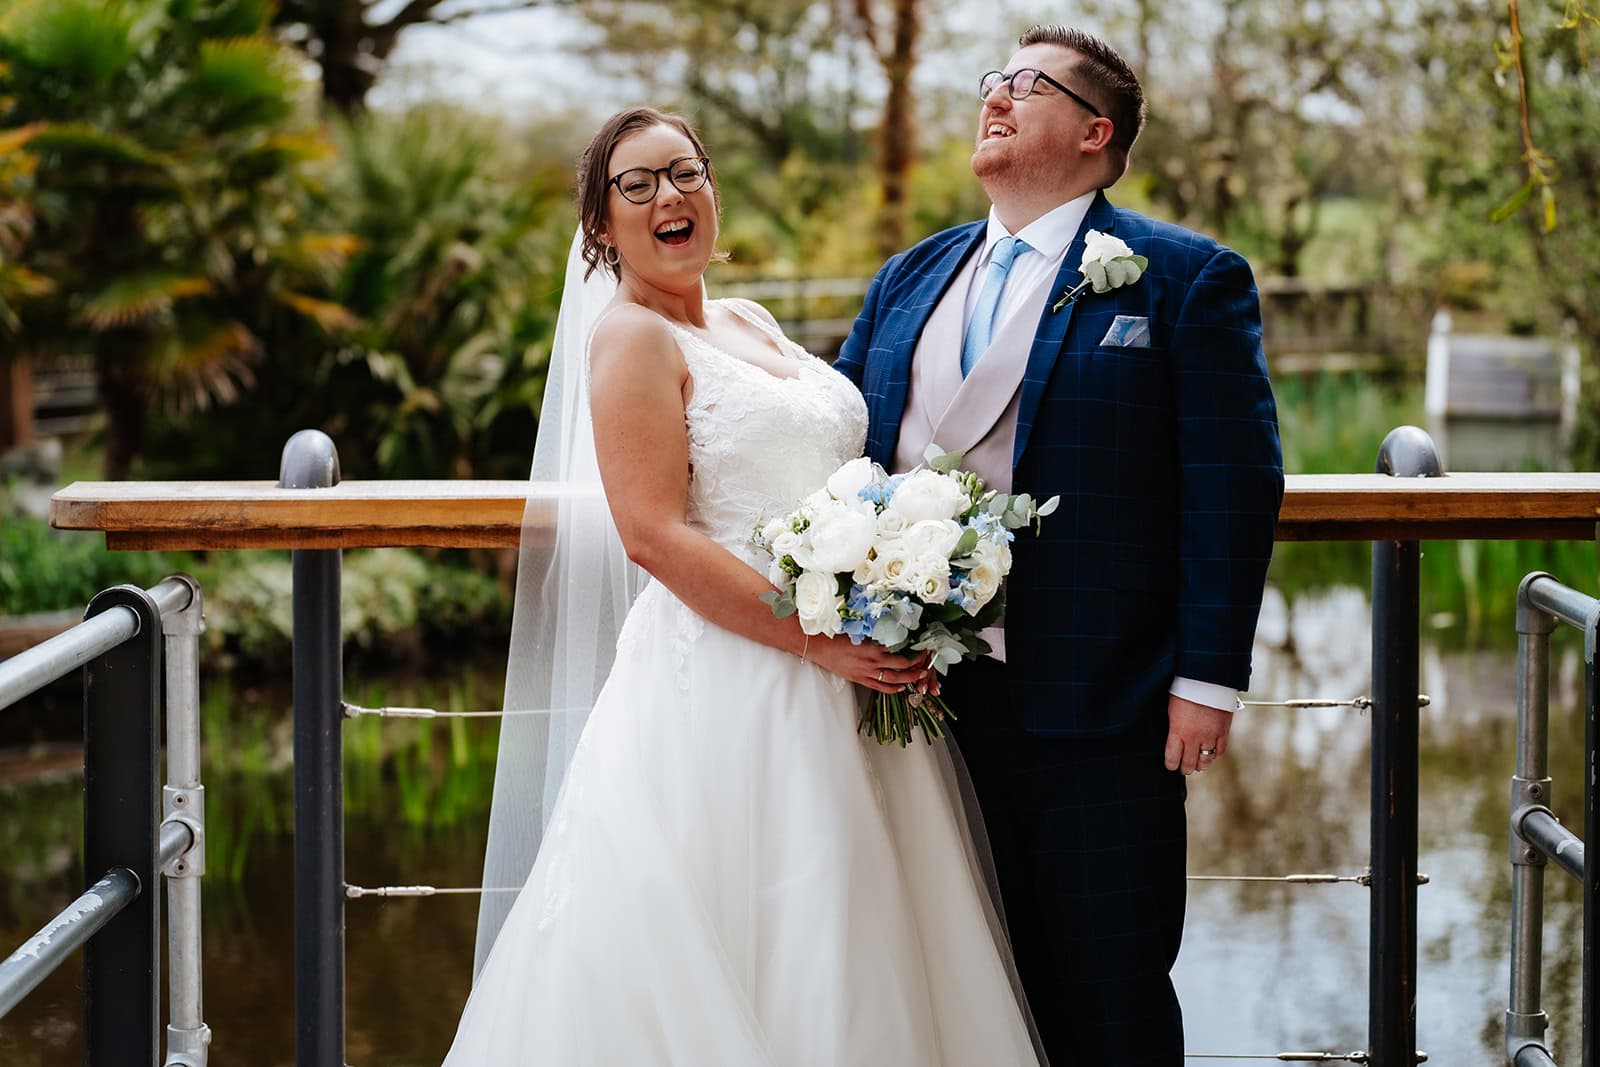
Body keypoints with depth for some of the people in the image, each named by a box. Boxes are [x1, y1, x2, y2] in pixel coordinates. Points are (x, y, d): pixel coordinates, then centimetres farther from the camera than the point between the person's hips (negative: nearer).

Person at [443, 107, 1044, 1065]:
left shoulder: (751, 325, 16)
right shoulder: (633, 338, -7)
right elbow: (656, 534, -17)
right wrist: (819, 642, -19)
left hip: (850, 681, 8)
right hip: (727, 689, -8)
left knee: (851, 963, 9)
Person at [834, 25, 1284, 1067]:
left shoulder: (1187, 279, -3)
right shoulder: (908, 280, 15)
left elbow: (1236, 484, -8)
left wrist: (1209, 678, -13)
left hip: (1098, 709, -5)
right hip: (931, 697, 5)